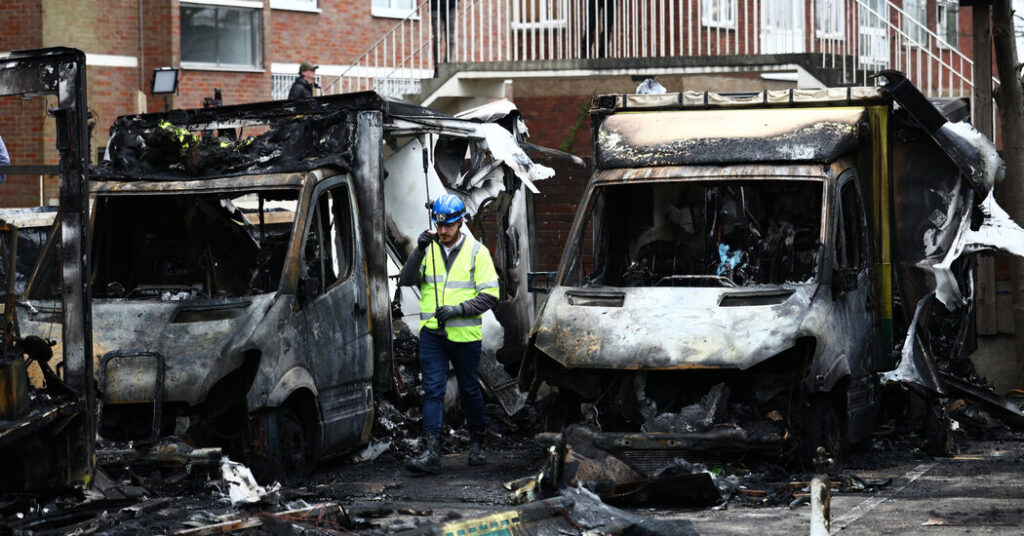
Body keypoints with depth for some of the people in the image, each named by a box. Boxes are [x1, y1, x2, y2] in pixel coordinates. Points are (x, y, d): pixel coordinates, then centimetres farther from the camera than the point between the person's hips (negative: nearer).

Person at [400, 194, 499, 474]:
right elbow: (406, 281, -6)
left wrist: (458, 309, -18)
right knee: (432, 390, -6)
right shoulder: (429, 248, 5)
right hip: (431, 333, 1)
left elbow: (490, 294, -6)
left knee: (470, 390, 11)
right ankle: (431, 452, -13)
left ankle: (477, 443, 30)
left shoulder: (477, 251, -2)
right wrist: (419, 251, -19)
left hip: (465, 334, -1)